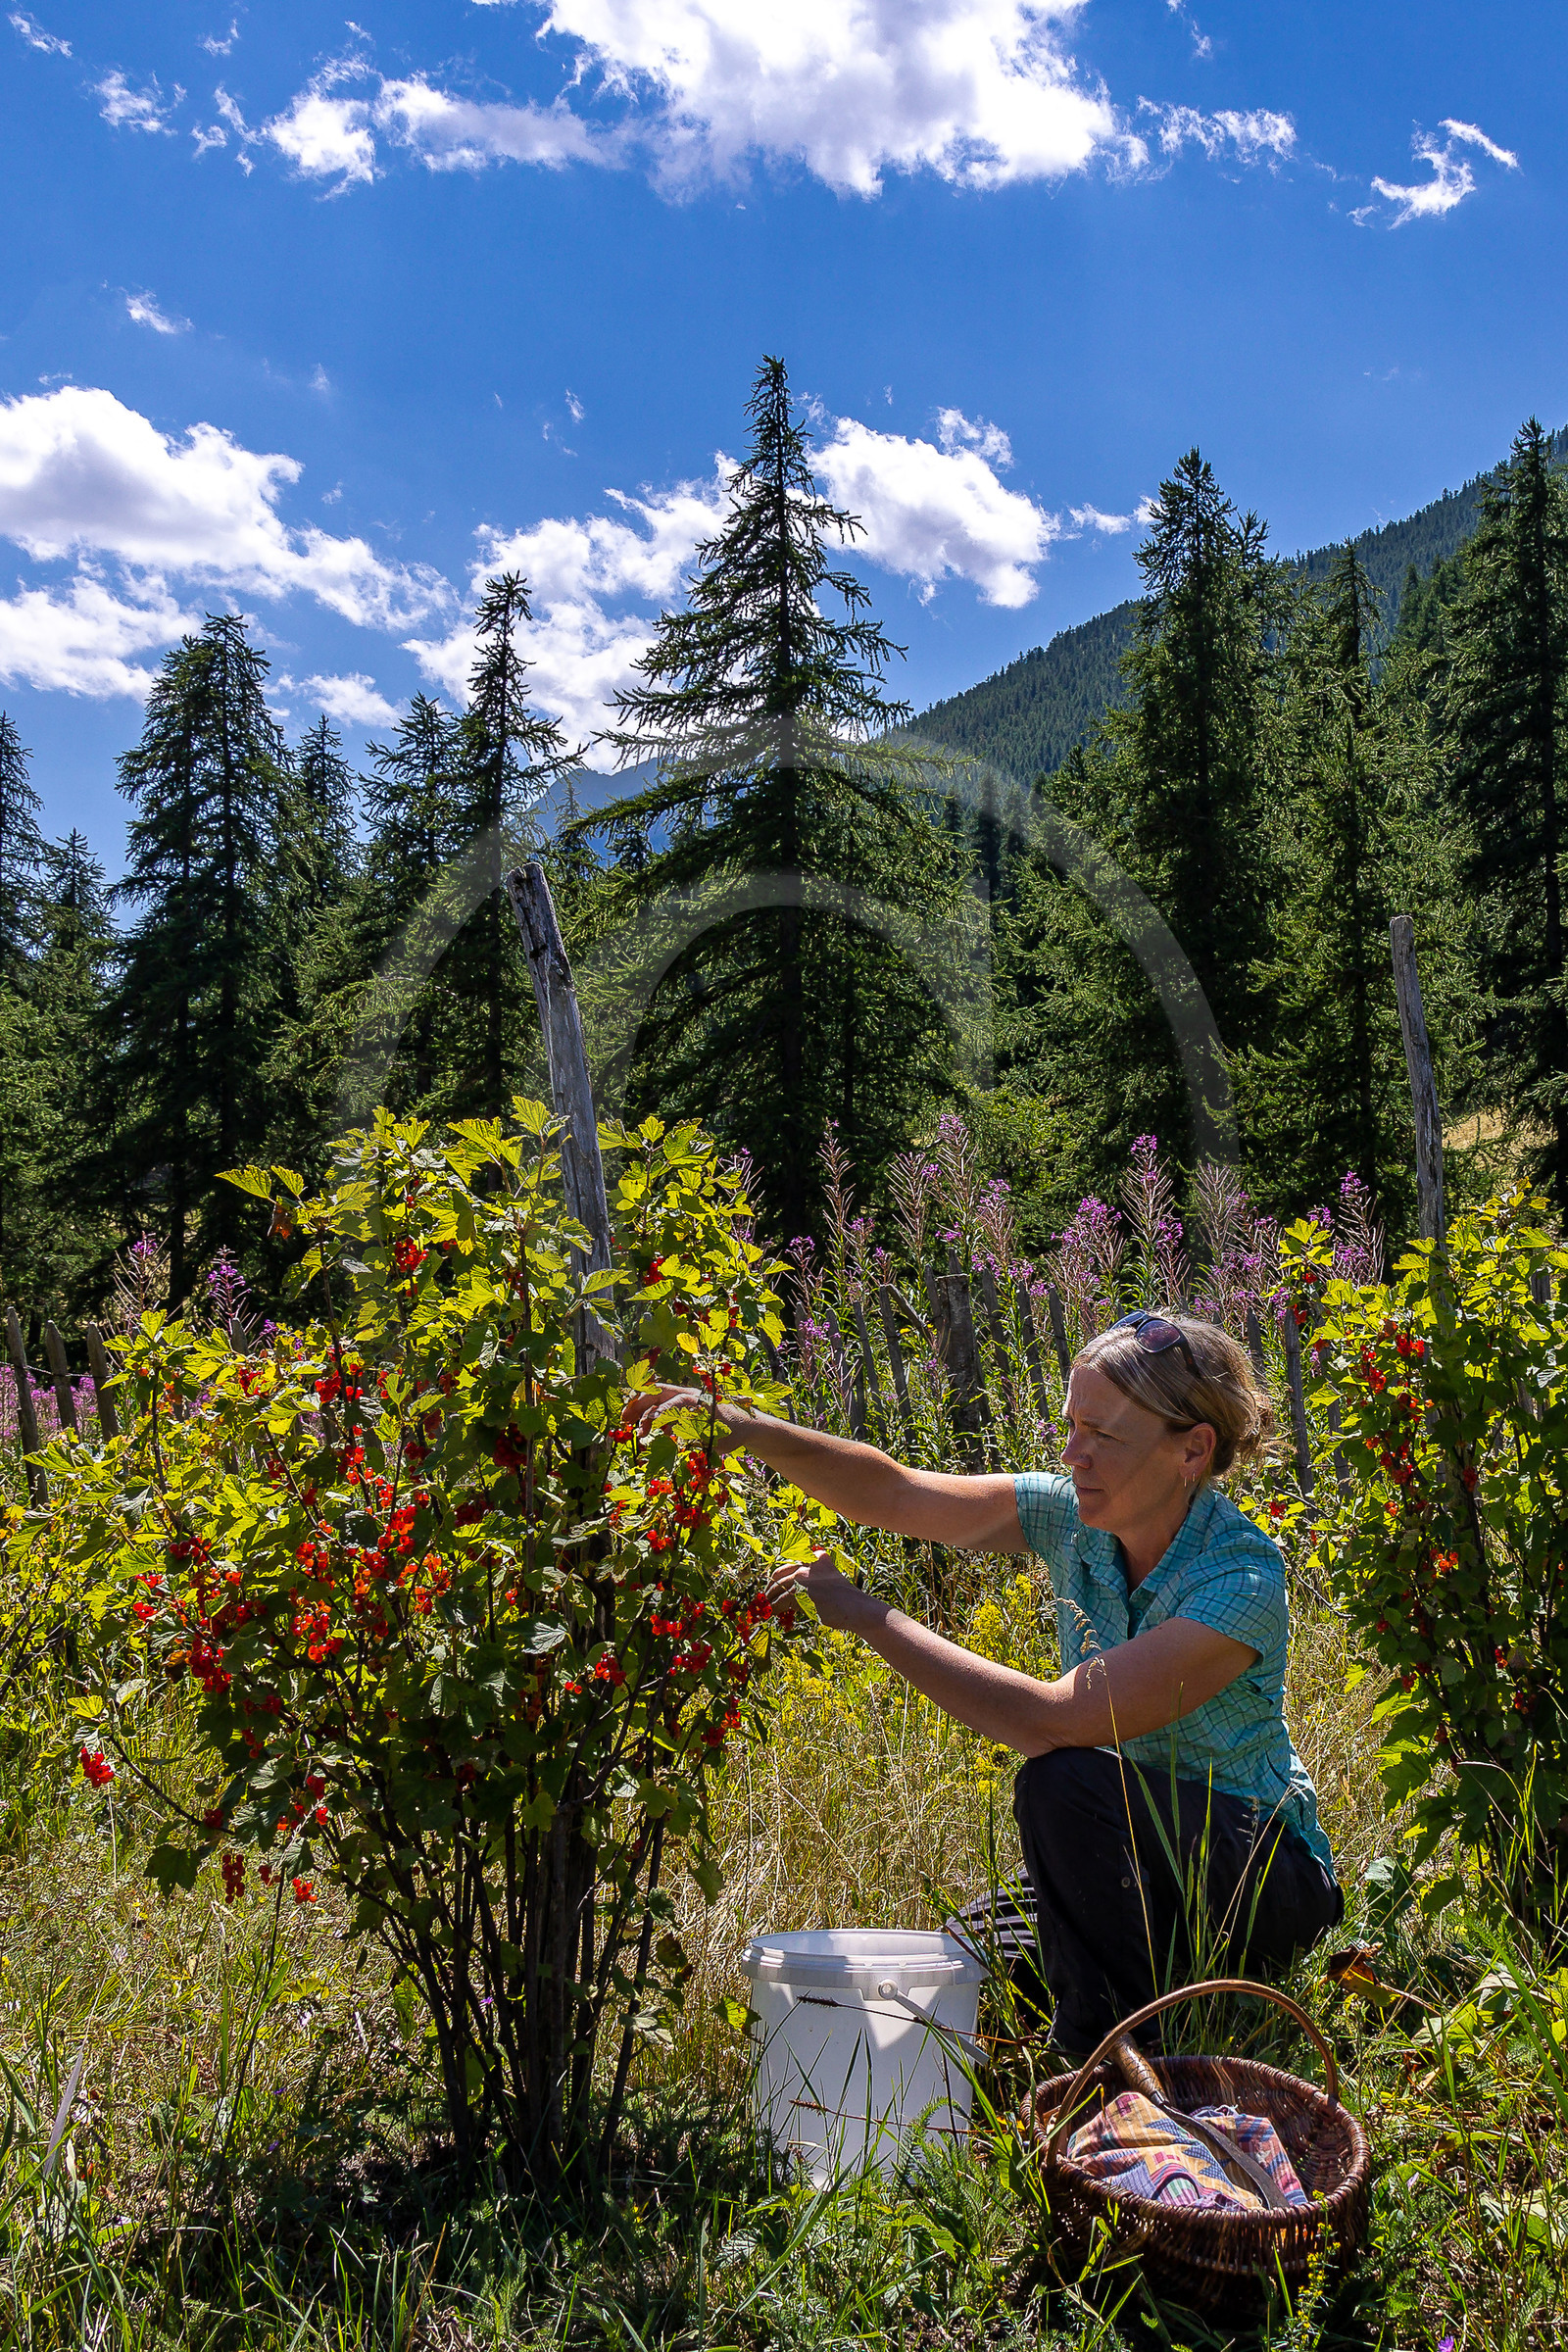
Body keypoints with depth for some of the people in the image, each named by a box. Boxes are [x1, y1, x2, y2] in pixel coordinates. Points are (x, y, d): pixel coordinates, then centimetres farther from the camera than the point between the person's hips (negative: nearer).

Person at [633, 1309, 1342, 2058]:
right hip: (1146, 1853, 6)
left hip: (1267, 1879, -6)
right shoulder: (1072, 1515, -8)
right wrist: (746, 1429, -25)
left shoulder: (1243, 1579, -27)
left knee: (1064, 1780, -30)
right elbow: (894, 1494, -10)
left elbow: (1051, 1721, -35)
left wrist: (864, 1613, -31)